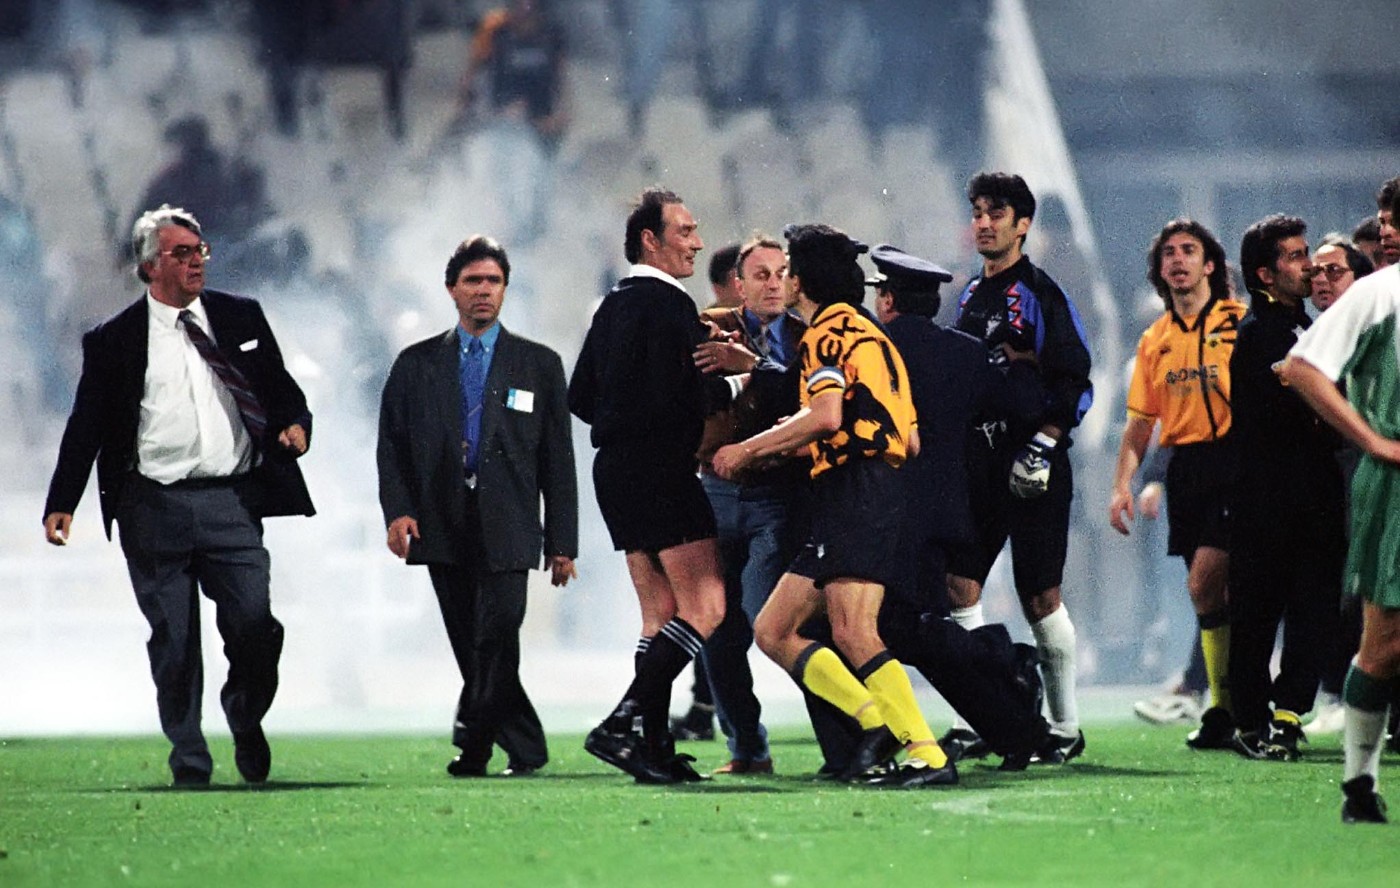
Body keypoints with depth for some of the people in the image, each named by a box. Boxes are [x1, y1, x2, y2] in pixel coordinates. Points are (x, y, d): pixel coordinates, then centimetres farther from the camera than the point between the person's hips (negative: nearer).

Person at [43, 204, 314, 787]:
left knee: (254, 624, -9)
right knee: (173, 641, 2)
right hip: (154, 507, -1)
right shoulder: (113, 340, 4)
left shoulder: (241, 319, 11)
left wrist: (295, 424, -5)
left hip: (231, 503, 1)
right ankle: (189, 760, 13)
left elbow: (282, 390, 18)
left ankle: (245, 718, 20)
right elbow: (86, 426, 5)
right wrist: (61, 503, -2)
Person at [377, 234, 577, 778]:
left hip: (506, 527, -2)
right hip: (443, 527, 2)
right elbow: (392, 445, 10)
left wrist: (562, 542, 3)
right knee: (471, 647, 3)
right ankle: (525, 749, 14)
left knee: (497, 636, -17)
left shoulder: (539, 365, 9)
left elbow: (557, 458, 8)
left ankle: (473, 742, -11)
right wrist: (397, 510, -7)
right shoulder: (417, 365, 12)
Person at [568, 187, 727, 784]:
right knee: (705, 606, -9)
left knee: (662, 613, 11)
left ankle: (655, 745, 6)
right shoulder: (668, 305, -12)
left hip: (615, 468, 10)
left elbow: (580, 398, 18)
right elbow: (690, 397, -18)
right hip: (661, 467, -10)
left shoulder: (613, 308, 16)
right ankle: (623, 724, -18)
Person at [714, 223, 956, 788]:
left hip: (854, 490, -10)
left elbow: (825, 416, -20)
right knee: (772, 632, 7)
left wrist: (748, 449, -10)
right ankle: (878, 722, -4)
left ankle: (928, 756, -30)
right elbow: (910, 439, 24)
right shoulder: (870, 335, 26)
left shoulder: (828, 332, -3)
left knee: (852, 632, -22)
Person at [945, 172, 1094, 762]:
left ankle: (1065, 726, 8)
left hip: (1034, 468, -7)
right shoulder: (971, 297, 17)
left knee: (1039, 595, -3)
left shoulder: (1040, 294, -6)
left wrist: (1042, 445, -18)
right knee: (959, 585, -3)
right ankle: (974, 721, -1)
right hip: (979, 464, 7)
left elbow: (1073, 383, -11)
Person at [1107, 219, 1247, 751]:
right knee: (1208, 592, 7)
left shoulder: (1239, 322, -3)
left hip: (1231, 462, -6)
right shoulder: (1155, 340, 14)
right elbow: (1140, 421, 16)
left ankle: (1224, 708, -7)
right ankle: (1230, 710, 14)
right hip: (1183, 466, 6)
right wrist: (1122, 483, 6)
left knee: (1204, 582, -15)